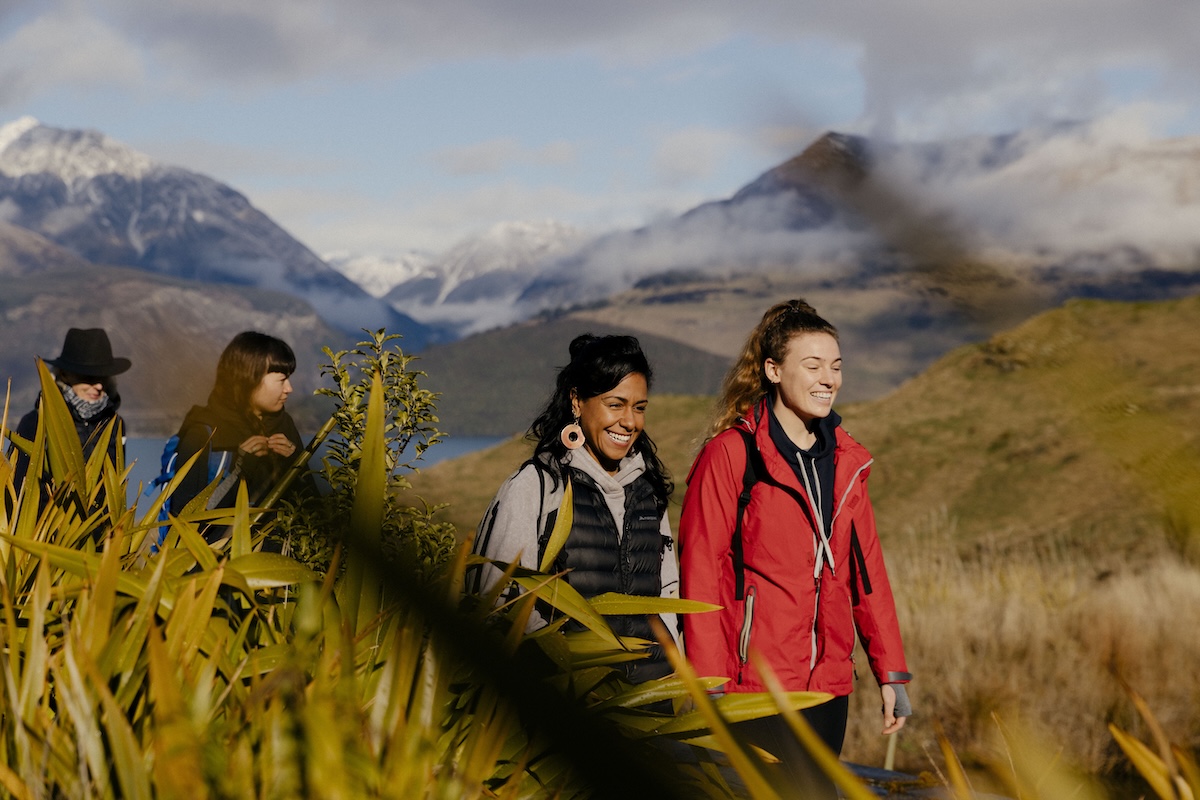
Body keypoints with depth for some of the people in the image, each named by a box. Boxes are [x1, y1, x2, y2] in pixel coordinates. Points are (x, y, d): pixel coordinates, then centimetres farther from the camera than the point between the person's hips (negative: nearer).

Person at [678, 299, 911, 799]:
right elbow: (701, 574, -10)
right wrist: (709, 688, -14)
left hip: (827, 683, 6)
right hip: (755, 685, -6)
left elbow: (866, 567, 14)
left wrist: (890, 673, 10)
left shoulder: (845, 460, 12)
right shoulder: (731, 454, -7)